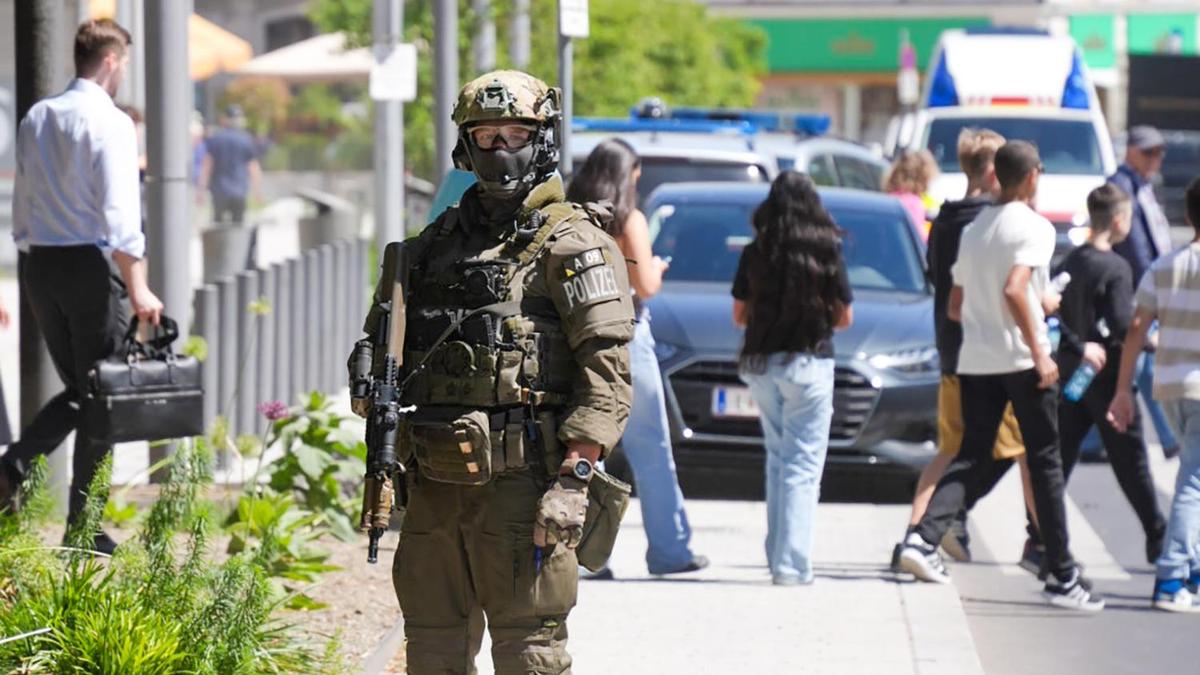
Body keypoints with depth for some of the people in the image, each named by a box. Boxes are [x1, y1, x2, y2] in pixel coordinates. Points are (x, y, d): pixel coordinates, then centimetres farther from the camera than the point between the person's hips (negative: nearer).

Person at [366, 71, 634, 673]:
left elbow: (607, 369, -10)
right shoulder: (437, 243, 17)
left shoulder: (571, 244, -3)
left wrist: (574, 477, -19)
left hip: (522, 481, -7)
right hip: (436, 483, 7)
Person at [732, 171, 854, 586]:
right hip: (809, 362, -3)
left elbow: (739, 314, 7)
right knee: (803, 463, -1)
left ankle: (777, 555, 17)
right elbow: (844, 317, 1)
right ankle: (791, 563, -8)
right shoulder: (827, 251, -6)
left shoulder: (755, 253, 1)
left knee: (778, 458, 17)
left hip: (760, 362, 3)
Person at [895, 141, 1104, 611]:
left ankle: (924, 538, -15)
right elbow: (1014, 290, -22)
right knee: (1045, 465, 1)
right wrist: (1039, 352, -18)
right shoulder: (1033, 227, -8)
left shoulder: (974, 231, 14)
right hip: (1020, 360, -6)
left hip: (974, 361, 6)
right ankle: (1062, 577, 3)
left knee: (970, 458, 8)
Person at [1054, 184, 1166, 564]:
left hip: (1071, 373, 6)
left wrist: (1078, 346, -3)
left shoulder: (1069, 264, 6)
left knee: (1060, 457, 6)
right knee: (1130, 461, 2)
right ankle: (1158, 540, 10)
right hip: (1107, 376, -6)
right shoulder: (1115, 268, -15)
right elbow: (1121, 325, -22)